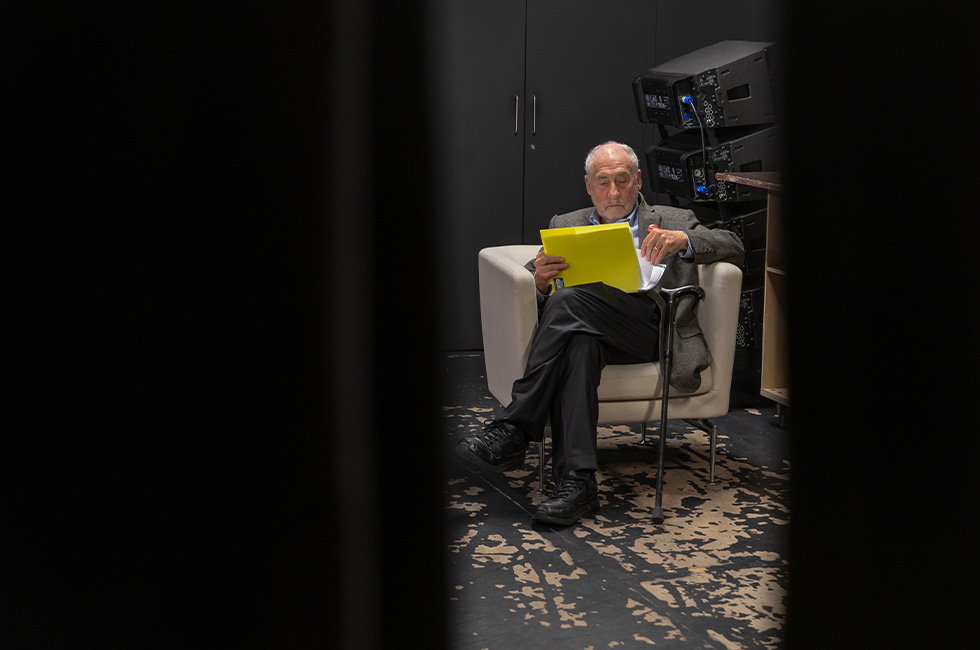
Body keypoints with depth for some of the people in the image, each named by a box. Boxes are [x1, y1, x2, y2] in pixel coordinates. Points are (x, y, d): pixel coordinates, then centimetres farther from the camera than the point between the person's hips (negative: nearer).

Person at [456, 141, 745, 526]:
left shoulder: (673, 221, 24)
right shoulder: (566, 226, 29)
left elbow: (734, 249, 9)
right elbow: (531, 293, 18)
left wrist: (684, 241, -12)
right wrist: (539, 279, -9)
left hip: (651, 329, -2)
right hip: (583, 325, 2)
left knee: (568, 301, -30)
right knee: (578, 344, -37)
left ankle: (513, 430, -30)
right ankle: (577, 481, -43)